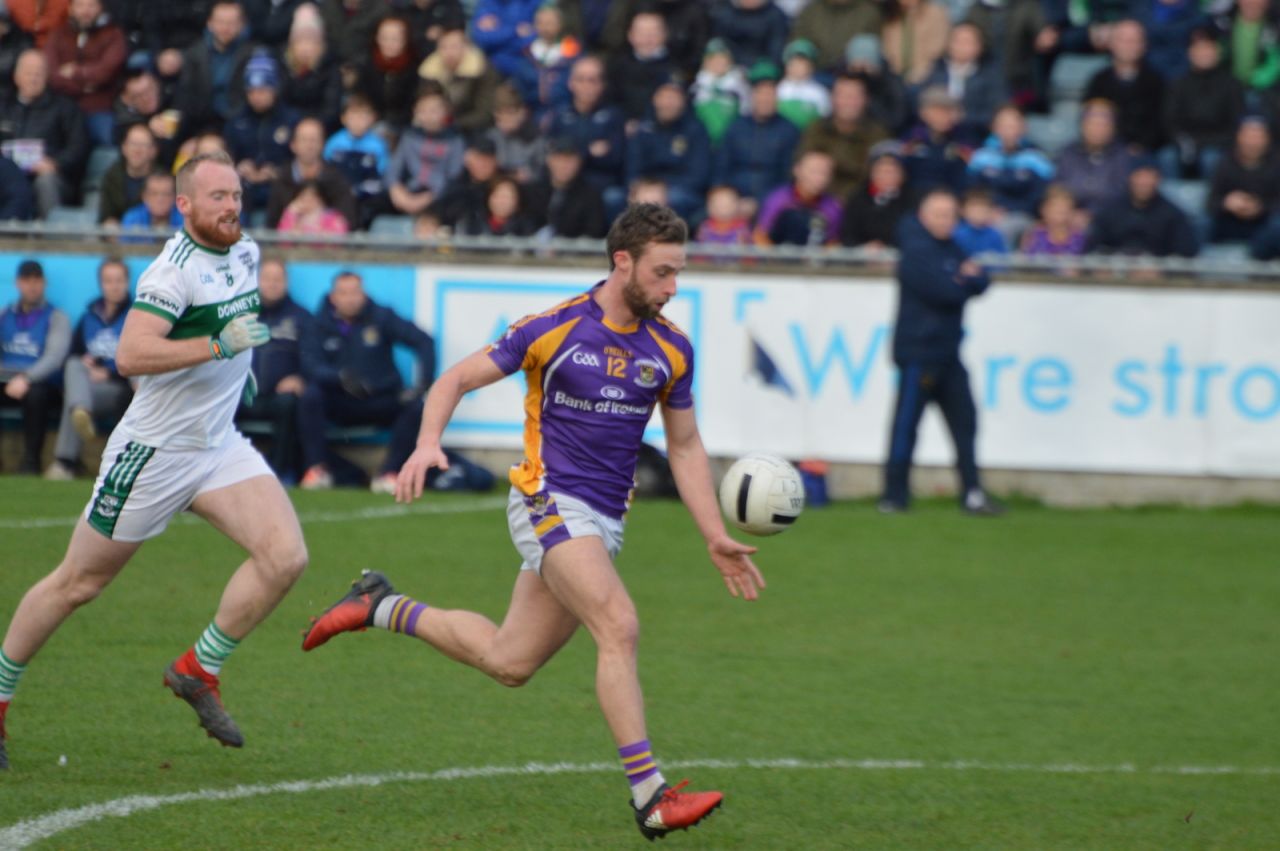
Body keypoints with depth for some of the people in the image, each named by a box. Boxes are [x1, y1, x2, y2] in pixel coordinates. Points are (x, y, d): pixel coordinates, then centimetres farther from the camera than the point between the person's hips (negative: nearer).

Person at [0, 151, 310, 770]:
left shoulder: (245, 253, 5)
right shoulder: (174, 271, -21)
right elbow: (130, 355, -34)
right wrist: (219, 346, -36)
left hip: (220, 448, 7)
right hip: (154, 453, -7)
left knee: (285, 557, -14)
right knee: (77, 584, 4)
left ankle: (198, 672, 1)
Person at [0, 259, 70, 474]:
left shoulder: (56, 318, 7)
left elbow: (54, 357, -8)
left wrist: (26, 379, -24)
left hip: (38, 384, -3)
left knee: (35, 394, -39)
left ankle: (31, 462, -28)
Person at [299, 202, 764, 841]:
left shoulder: (671, 349, 3)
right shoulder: (553, 329, -10)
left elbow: (685, 446, 13)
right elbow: (457, 380, -1)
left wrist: (716, 539, 7)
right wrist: (428, 444, -19)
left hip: (605, 519, 6)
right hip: (549, 501, -6)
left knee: (507, 661, 11)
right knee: (618, 626, -25)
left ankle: (380, 607, 32)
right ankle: (650, 796, -26)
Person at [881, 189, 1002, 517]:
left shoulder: (951, 249, 16)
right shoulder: (917, 252, -12)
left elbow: (981, 282, 12)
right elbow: (945, 292, -21)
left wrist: (970, 277, -10)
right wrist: (967, 281, -3)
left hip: (947, 352, 8)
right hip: (919, 351, -8)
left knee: (964, 421, 4)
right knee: (906, 425, -5)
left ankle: (972, 494, 6)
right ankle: (894, 495, 1)